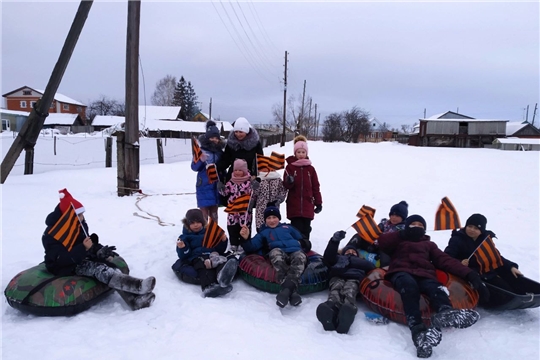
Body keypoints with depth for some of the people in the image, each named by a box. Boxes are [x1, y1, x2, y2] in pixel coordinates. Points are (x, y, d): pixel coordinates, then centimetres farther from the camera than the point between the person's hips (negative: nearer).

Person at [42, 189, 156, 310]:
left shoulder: (80, 225, 2)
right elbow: (61, 259, -27)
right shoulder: (51, 235, -19)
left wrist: (100, 249, -9)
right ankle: (137, 285, -53)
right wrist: (83, 248, -34)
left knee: (109, 264, -21)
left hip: (81, 259, 7)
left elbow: (87, 244, 13)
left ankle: (135, 299, -35)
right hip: (64, 267, -7)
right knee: (98, 268, -33)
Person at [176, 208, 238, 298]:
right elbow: (183, 256, 9)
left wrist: (223, 241, 4)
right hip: (198, 258, -2)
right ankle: (208, 286, -68)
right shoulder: (185, 237, 21)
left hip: (213, 255, 2)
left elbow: (220, 250, 23)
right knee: (205, 267, -39)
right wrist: (182, 248, -12)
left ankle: (223, 275, -69)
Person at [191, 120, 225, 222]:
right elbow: (194, 167, -10)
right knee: (204, 213, -2)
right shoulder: (201, 150, -5)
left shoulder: (220, 152, 9)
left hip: (216, 186, 4)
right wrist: (201, 160, -28)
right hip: (204, 185, -4)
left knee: (214, 214, 14)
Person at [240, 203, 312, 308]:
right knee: (276, 252, -39)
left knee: (300, 257, -37)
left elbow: (303, 240, 32)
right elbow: (251, 248, 20)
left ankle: (287, 287, -61)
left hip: (295, 251, 1)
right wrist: (246, 239, -1)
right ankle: (291, 290, -57)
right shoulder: (263, 233, 35)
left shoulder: (288, 227, 38)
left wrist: (304, 243, 7)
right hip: (278, 252, -1)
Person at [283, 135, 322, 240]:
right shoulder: (290, 167, 2)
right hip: (294, 205, -2)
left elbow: (316, 187, 10)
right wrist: (289, 182, -25)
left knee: (306, 230, 8)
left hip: (308, 205, 2)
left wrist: (318, 203, 9)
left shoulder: (310, 168, 8)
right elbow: (286, 185, -2)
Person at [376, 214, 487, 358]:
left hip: (424, 275, 2)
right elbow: (381, 242, 10)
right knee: (409, 285, -39)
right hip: (402, 273, -2)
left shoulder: (429, 244, 36)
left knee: (436, 289, -34)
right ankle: (418, 329, -57)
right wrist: (403, 234, 11)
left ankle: (446, 313, -67)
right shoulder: (399, 240, 31)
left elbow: (446, 260, 20)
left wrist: (469, 274, 4)